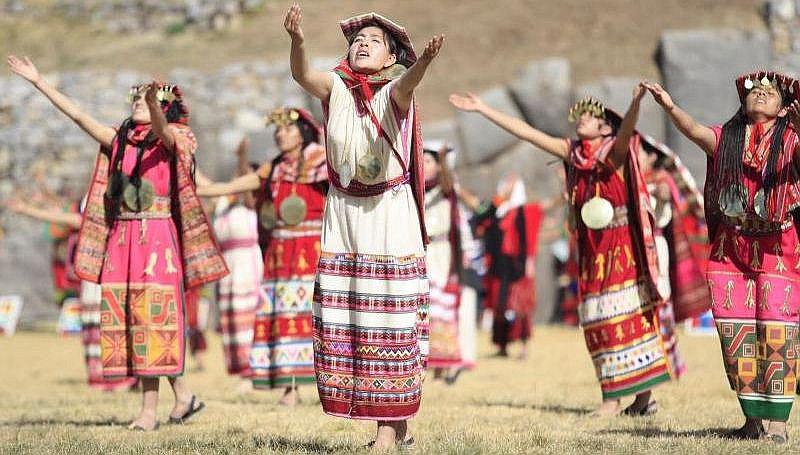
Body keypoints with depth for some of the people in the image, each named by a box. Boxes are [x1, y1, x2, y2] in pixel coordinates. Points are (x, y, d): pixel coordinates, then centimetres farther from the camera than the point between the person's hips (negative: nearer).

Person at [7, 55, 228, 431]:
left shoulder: (172, 139, -1)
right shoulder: (120, 140, 16)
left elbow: (161, 129, -24)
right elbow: (77, 115, 15)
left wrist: (155, 104, -46)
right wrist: (38, 82, 12)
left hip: (157, 238, -6)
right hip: (121, 239, 6)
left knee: (153, 317, -8)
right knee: (126, 318, 2)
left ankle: (150, 409, -6)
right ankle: (182, 396, 9)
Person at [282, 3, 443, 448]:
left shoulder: (393, 92, -5)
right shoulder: (336, 88, 3)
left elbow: (407, 82, -29)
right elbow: (303, 74, -17)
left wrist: (424, 61, -52)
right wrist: (298, 40, -38)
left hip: (390, 216, -3)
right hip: (343, 215, 3)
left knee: (390, 315, -6)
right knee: (341, 316, 0)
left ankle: (392, 422, -3)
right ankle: (396, 423, 7)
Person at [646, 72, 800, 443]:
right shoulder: (725, 138, 7)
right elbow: (695, 131, -11)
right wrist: (670, 107, -31)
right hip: (729, 247, 3)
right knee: (735, 334, 2)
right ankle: (753, 419, 11)